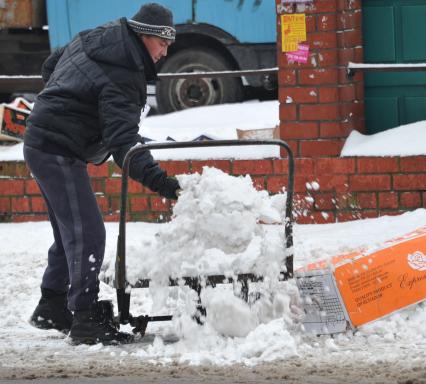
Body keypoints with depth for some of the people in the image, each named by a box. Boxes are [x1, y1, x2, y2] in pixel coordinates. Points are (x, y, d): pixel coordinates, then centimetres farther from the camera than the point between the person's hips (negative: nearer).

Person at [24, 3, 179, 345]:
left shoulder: (91, 39, 8)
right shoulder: (122, 79, -21)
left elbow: (50, 67, 23)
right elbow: (123, 143, -30)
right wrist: (157, 179, -39)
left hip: (42, 141, 11)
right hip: (59, 152, -11)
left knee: (69, 230, 20)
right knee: (87, 234, -13)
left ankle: (52, 308, 31)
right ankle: (87, 320, -14)